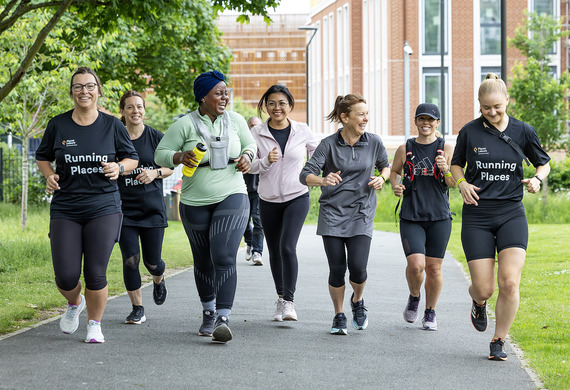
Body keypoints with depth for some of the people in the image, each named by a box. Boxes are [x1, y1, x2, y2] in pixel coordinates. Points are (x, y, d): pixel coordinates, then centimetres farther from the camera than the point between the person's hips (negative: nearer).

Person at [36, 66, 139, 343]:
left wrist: (119, 167, -10)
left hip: (104, 208, -1)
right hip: (65, 210, 1)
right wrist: (49, 175, -4)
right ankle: (74, 303, 31)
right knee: (66, 276, -4)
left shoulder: (112, 125, 2)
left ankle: (95, 324, 17)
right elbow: (43, 157, 17)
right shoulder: (58, 125, 4)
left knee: (95, 274, -6)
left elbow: (132, 158, 11)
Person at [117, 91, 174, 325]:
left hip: (152, 207, 0)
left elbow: (170, 168, 8)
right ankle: (137, 309, 8)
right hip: (125, 207, 0)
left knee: (152, 262, 3)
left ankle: (158, 280, 40)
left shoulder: (155, 137, 1)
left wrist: (155, 173, -12)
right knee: (130, 260, -6)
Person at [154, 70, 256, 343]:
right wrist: (181, 157, -23)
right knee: (203, 262, 13)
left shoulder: (235, 121, 4)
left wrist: (247, 155, -4)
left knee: (224, 258, -17)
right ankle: (208, 313, 34)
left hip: (231, 198, 0)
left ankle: (223, 319, -21)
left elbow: (250, 144, 19)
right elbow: (160, 154, -3)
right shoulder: (185, 124, -6)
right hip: (195, 203, 0)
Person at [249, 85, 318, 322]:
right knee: (274, 252, 10)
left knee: (288, 247, -18)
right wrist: (266, 160, -22)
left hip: (297, 198, -2)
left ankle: (289, 301, -12)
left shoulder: (302, 131, -3)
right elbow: (250, 167, -3)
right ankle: (280, 298, 28)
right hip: (269, 201, 2)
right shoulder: (257, 133, -3)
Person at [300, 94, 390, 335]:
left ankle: (357, 301, 22)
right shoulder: (329, 144, -5)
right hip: (332, 213, -1)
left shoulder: (373, 142, 1)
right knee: (337, 269, -4)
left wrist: (382, 178, -3)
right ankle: (339, 316, 18)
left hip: (361, 214, 1)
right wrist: (322, 180, -31)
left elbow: (385, 165, 20)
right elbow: (305, 174, -10)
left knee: (357, 268, -11)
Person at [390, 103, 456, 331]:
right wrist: (395, 185, -1)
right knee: (416, 264, -15)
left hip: (439, 217, 0)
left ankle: (430, 313, 22)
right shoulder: (405, 149, 4)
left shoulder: (446, 148, 3)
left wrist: (446, 169, -16)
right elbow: (394, 171, 21)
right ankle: (414, 298, 16)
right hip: (411, 217, 0)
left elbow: (453, 184, 4)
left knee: (434, 268, 2)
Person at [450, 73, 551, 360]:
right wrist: (462, 183, -5)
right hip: (477, 216, 0)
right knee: (484, 289, -3)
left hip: (511, 214, 0)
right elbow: (456, 164, 15)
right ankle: (478, 303, 36)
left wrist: (537, 180, -6)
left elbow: (543, 163, 15)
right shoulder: (470, 132, 0)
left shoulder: (523, 131, 1)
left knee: (509, 283, -14)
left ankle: (499, 342, 5)